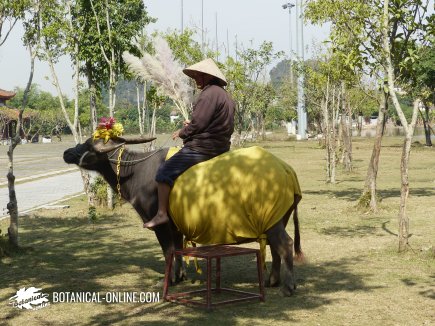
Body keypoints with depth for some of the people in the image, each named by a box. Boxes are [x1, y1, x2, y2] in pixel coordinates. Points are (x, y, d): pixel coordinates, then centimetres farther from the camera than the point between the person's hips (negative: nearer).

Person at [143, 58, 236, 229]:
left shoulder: (209, 93, -15)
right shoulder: (226, 96, 17)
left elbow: (197, 124, -19)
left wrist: (182, 132, -1)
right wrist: (192, 125, 16)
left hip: (202, 148, -11)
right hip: (221, 148, 11)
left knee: (164, 171, -9)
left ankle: (162, 213, -11)